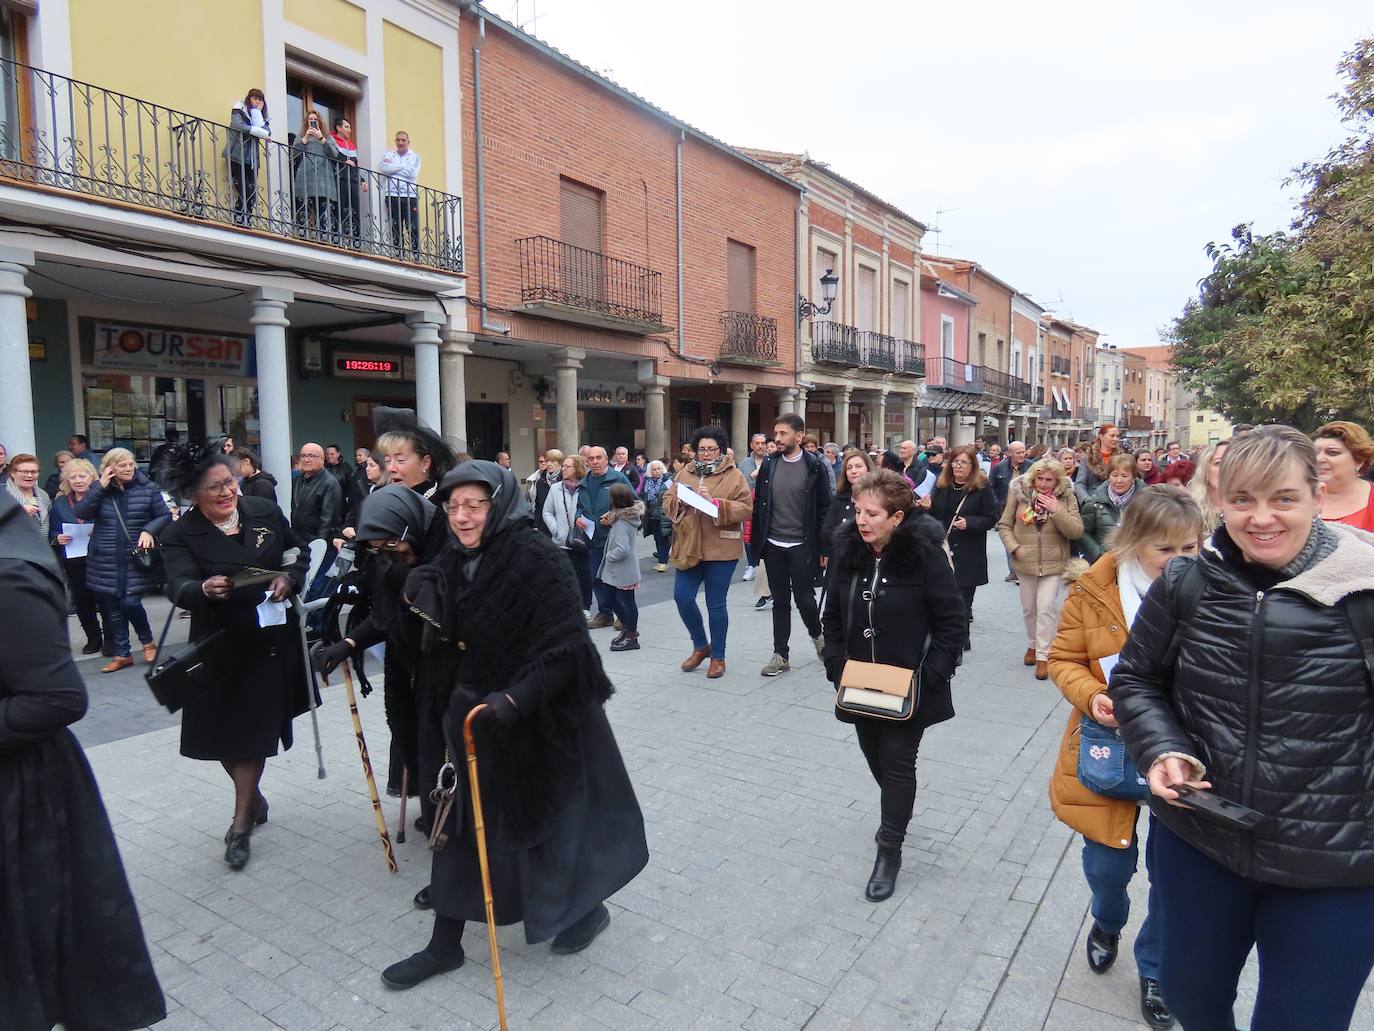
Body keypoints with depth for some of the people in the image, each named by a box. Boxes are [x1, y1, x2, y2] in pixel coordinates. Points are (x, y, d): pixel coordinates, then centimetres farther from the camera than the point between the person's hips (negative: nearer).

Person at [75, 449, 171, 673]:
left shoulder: (147, 488, -2)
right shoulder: (99, 490, 4)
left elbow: (165, 516, 2)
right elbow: (79, 513, -8)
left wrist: (149, 530, -16)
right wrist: (99, 486, -13)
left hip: (136, 560, -3)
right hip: (106, 562, 3)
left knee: (130, 603, -10)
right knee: (113, 609, 10)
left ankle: (147, 641, 16)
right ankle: (122, 654, 22)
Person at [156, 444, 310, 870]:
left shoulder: (266, 512, -2)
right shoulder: (181, 535, -9)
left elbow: (300, 552, 10)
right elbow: (179, 587, -23)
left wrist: (289, 577, -11)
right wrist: (205, 590, -46)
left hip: (269, 640, 0)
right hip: (219, 646, 0)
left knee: (253, 732, 2)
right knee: (222, 733, 10)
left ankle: (241, 825, 16)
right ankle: (253, 796, 38)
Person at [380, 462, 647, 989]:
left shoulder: (536, 559, -21)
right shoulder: (452, 563, 0)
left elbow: (566, 649, -24)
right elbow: (435, 646, 6)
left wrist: (516, 699, -33)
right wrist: (419, 601, -11)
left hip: (538, 722, -6)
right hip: (472, 716, 6)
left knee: (546, 819, 13)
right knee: (460, 823, 14)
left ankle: (587, 907, 41)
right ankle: (444, 945, 33)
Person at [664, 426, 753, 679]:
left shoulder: (734, 475, -2)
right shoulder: (684, 473, 11)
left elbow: (745, 508, -10)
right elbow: (667, 504, 11)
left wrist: (715, 502, -20)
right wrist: (680, 501, -11)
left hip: (721, 549, -4)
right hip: (688, 547, 4)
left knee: (716, 604, 3)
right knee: (682, 597, 1)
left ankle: (718, 657, 21)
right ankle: (700, 646, 25)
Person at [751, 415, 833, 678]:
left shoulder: (815, 466, -6)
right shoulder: (769, 465, 4)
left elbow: (825, 509, -4)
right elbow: (758, 505, 7)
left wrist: (823, 548, -8)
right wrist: (757, 543, 3)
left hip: (801, 546, -3)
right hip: (773, 545, 3)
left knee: (804, 599, 2)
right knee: (780, 601, 10)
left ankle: (817, 635, 32)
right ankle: (780, 655, 18)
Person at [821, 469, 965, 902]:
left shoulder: (925, 555, -18)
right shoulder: (847, 551, -5)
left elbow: (951, 624, -13)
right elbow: (833, 615, 5)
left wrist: (928, 678, -16)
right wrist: (837, 667, -2)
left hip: (908, 686, -5)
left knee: (897, 761, 1)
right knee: (874, 753, 19)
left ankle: (890, 850, 18)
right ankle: (897, 811, 47)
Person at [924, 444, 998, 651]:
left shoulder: (982, 487, -5)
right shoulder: (941, 485, 6)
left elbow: (991, 518, -4)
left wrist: (969, 523, -18)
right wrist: (928, 508, -7)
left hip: (968, 555, -4)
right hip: (943, 549, 4)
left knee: (962, 601, 2)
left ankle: (961, 642, 16)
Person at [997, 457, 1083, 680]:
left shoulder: (1067, 497, -5)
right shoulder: (1019, 493, -5)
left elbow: (1076, 531, -11)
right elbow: (1004, 525, 1)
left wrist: (1056, 510, -21)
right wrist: (1014, 548, -11)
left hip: (1053, 564, -2)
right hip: (1025, 562, 2)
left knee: (1046, 608, -8)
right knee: (1029, 608, 15)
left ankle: (1043, 656, 1)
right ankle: (1032, 644, 36)